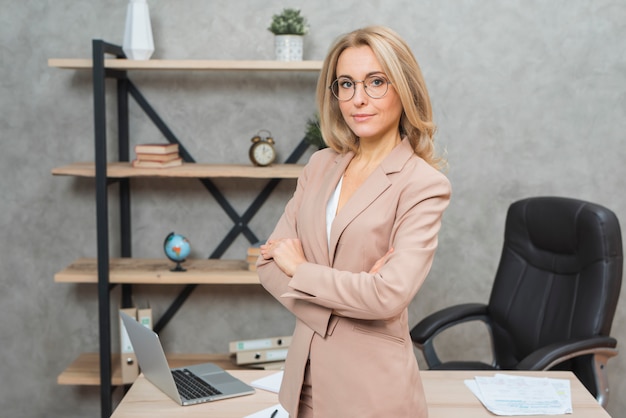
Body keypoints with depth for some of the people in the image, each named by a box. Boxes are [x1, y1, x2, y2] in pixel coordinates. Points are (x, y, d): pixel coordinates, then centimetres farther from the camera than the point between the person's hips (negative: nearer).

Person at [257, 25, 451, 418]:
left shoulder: (423, 184, -12)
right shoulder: (320, 166, 4)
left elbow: (389, 295, -23)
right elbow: (270, 262, 0)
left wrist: (300, 268, -11)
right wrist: (351, 291, -16)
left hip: (373, 383, -5)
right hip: (306, 372, 5)